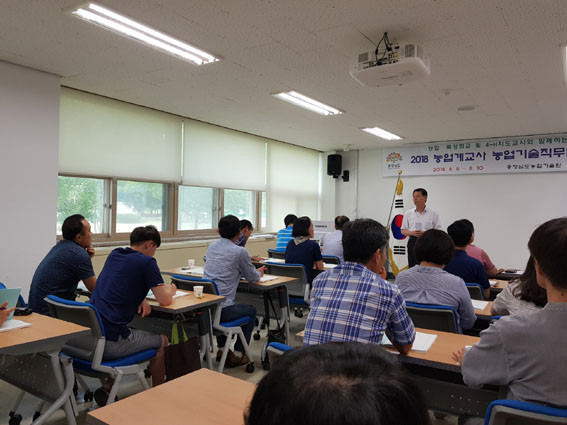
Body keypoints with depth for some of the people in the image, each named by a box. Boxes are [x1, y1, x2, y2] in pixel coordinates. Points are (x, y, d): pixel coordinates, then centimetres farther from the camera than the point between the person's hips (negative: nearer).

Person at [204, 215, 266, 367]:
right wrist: (259, 273, 28)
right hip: (221, 309, -6)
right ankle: (237, 354, 22)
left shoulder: (211, 247, 11)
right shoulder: (239, 251, -10)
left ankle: (221, 349, 38)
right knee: (251, 310, 22)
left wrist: (255, 271, 34)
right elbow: (252, 278, 3)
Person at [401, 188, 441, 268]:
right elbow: (403, 231, 9)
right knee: (412, 266, 2)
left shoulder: (433, 214, 3)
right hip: (413, 242, 2)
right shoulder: (408, 213, 8)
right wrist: (412, 233, -12)